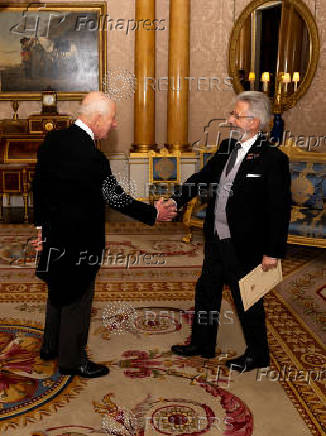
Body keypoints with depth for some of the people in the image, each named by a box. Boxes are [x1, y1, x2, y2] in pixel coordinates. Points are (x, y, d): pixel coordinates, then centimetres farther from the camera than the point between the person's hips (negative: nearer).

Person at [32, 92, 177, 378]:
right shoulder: (92, 157, -26)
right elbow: (117, 199, -19)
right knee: (78, 298, 9)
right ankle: (72, 360, 26)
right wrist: (154, 214, -6)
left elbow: (39, 183, 5)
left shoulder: (53, 139, -2)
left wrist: (42, 224, 13)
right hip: (80, 240, -8)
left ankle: (50, 346, 42)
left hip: (54, 233, 8)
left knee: (59, 290, 25)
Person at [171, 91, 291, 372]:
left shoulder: (273, 158, -17)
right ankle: (202, 344, 40)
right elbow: (203, 178, 11)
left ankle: (257, 355, 33)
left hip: (245, 246, -7)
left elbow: (280, 208, -16)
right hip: (217, 240, 7)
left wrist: (274, 252, -16)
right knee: (206, 291, 19)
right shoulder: (227, 148, 4)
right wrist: (174, 202, -3)